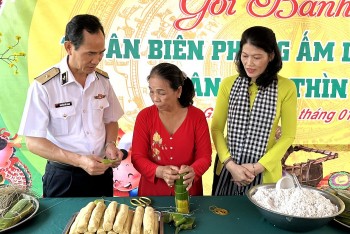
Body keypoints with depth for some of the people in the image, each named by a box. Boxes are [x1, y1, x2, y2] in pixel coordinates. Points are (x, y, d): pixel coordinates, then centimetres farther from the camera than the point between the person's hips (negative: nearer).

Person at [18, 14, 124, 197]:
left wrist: (110, 144, -11)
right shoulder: (43, 86, -17)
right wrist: (78, 160, -25)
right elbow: (33, 141, -14)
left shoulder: (103, 80, -2)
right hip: (63, 177, -4)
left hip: (101, 172, 4)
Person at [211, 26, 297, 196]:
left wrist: (258, 167, -10)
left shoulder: (286, 87, -7)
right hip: (228, 168, 2)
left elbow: (288, 135, -4)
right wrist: (230, 165, -11)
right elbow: (216, 128, -1)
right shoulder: (228, 84, -3)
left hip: (265, 172, -1)